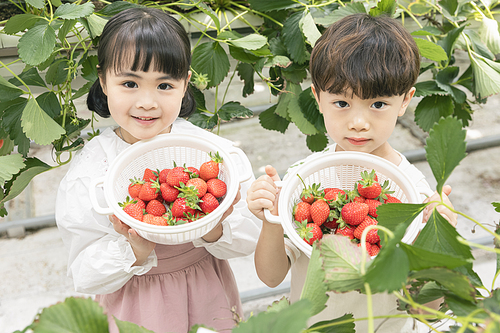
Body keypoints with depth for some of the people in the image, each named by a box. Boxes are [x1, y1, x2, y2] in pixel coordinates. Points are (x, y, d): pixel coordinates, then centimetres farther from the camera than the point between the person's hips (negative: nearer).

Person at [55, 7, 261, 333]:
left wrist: (215, 232, -30)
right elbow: (86, 276, -15)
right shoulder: (87, 172, -16)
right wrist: (135, 251, -32)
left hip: (208, 300, 2)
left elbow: (251, 239, -11)